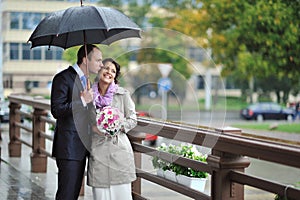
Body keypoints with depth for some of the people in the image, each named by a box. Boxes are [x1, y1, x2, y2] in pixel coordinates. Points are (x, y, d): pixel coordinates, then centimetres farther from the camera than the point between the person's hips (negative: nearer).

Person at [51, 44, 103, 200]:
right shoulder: (63, 78, -10)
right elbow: (56, 110, -19)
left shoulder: (84, 79, 19)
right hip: (69, 146, -9)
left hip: (81, 146, 9)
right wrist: (82, 101, -20)